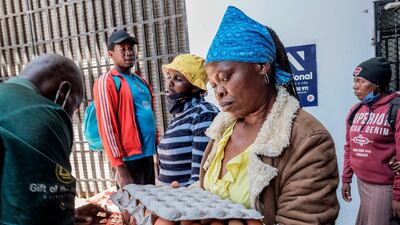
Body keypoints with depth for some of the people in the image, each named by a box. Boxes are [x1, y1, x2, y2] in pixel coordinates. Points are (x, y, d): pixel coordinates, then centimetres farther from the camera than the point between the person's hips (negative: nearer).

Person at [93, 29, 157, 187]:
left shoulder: (140, 80, 15)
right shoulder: (106, 82, -8)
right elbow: (106, 127, -14)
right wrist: (119, 166, -16)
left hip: (148, 154, 7)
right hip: (129, 158, -7)